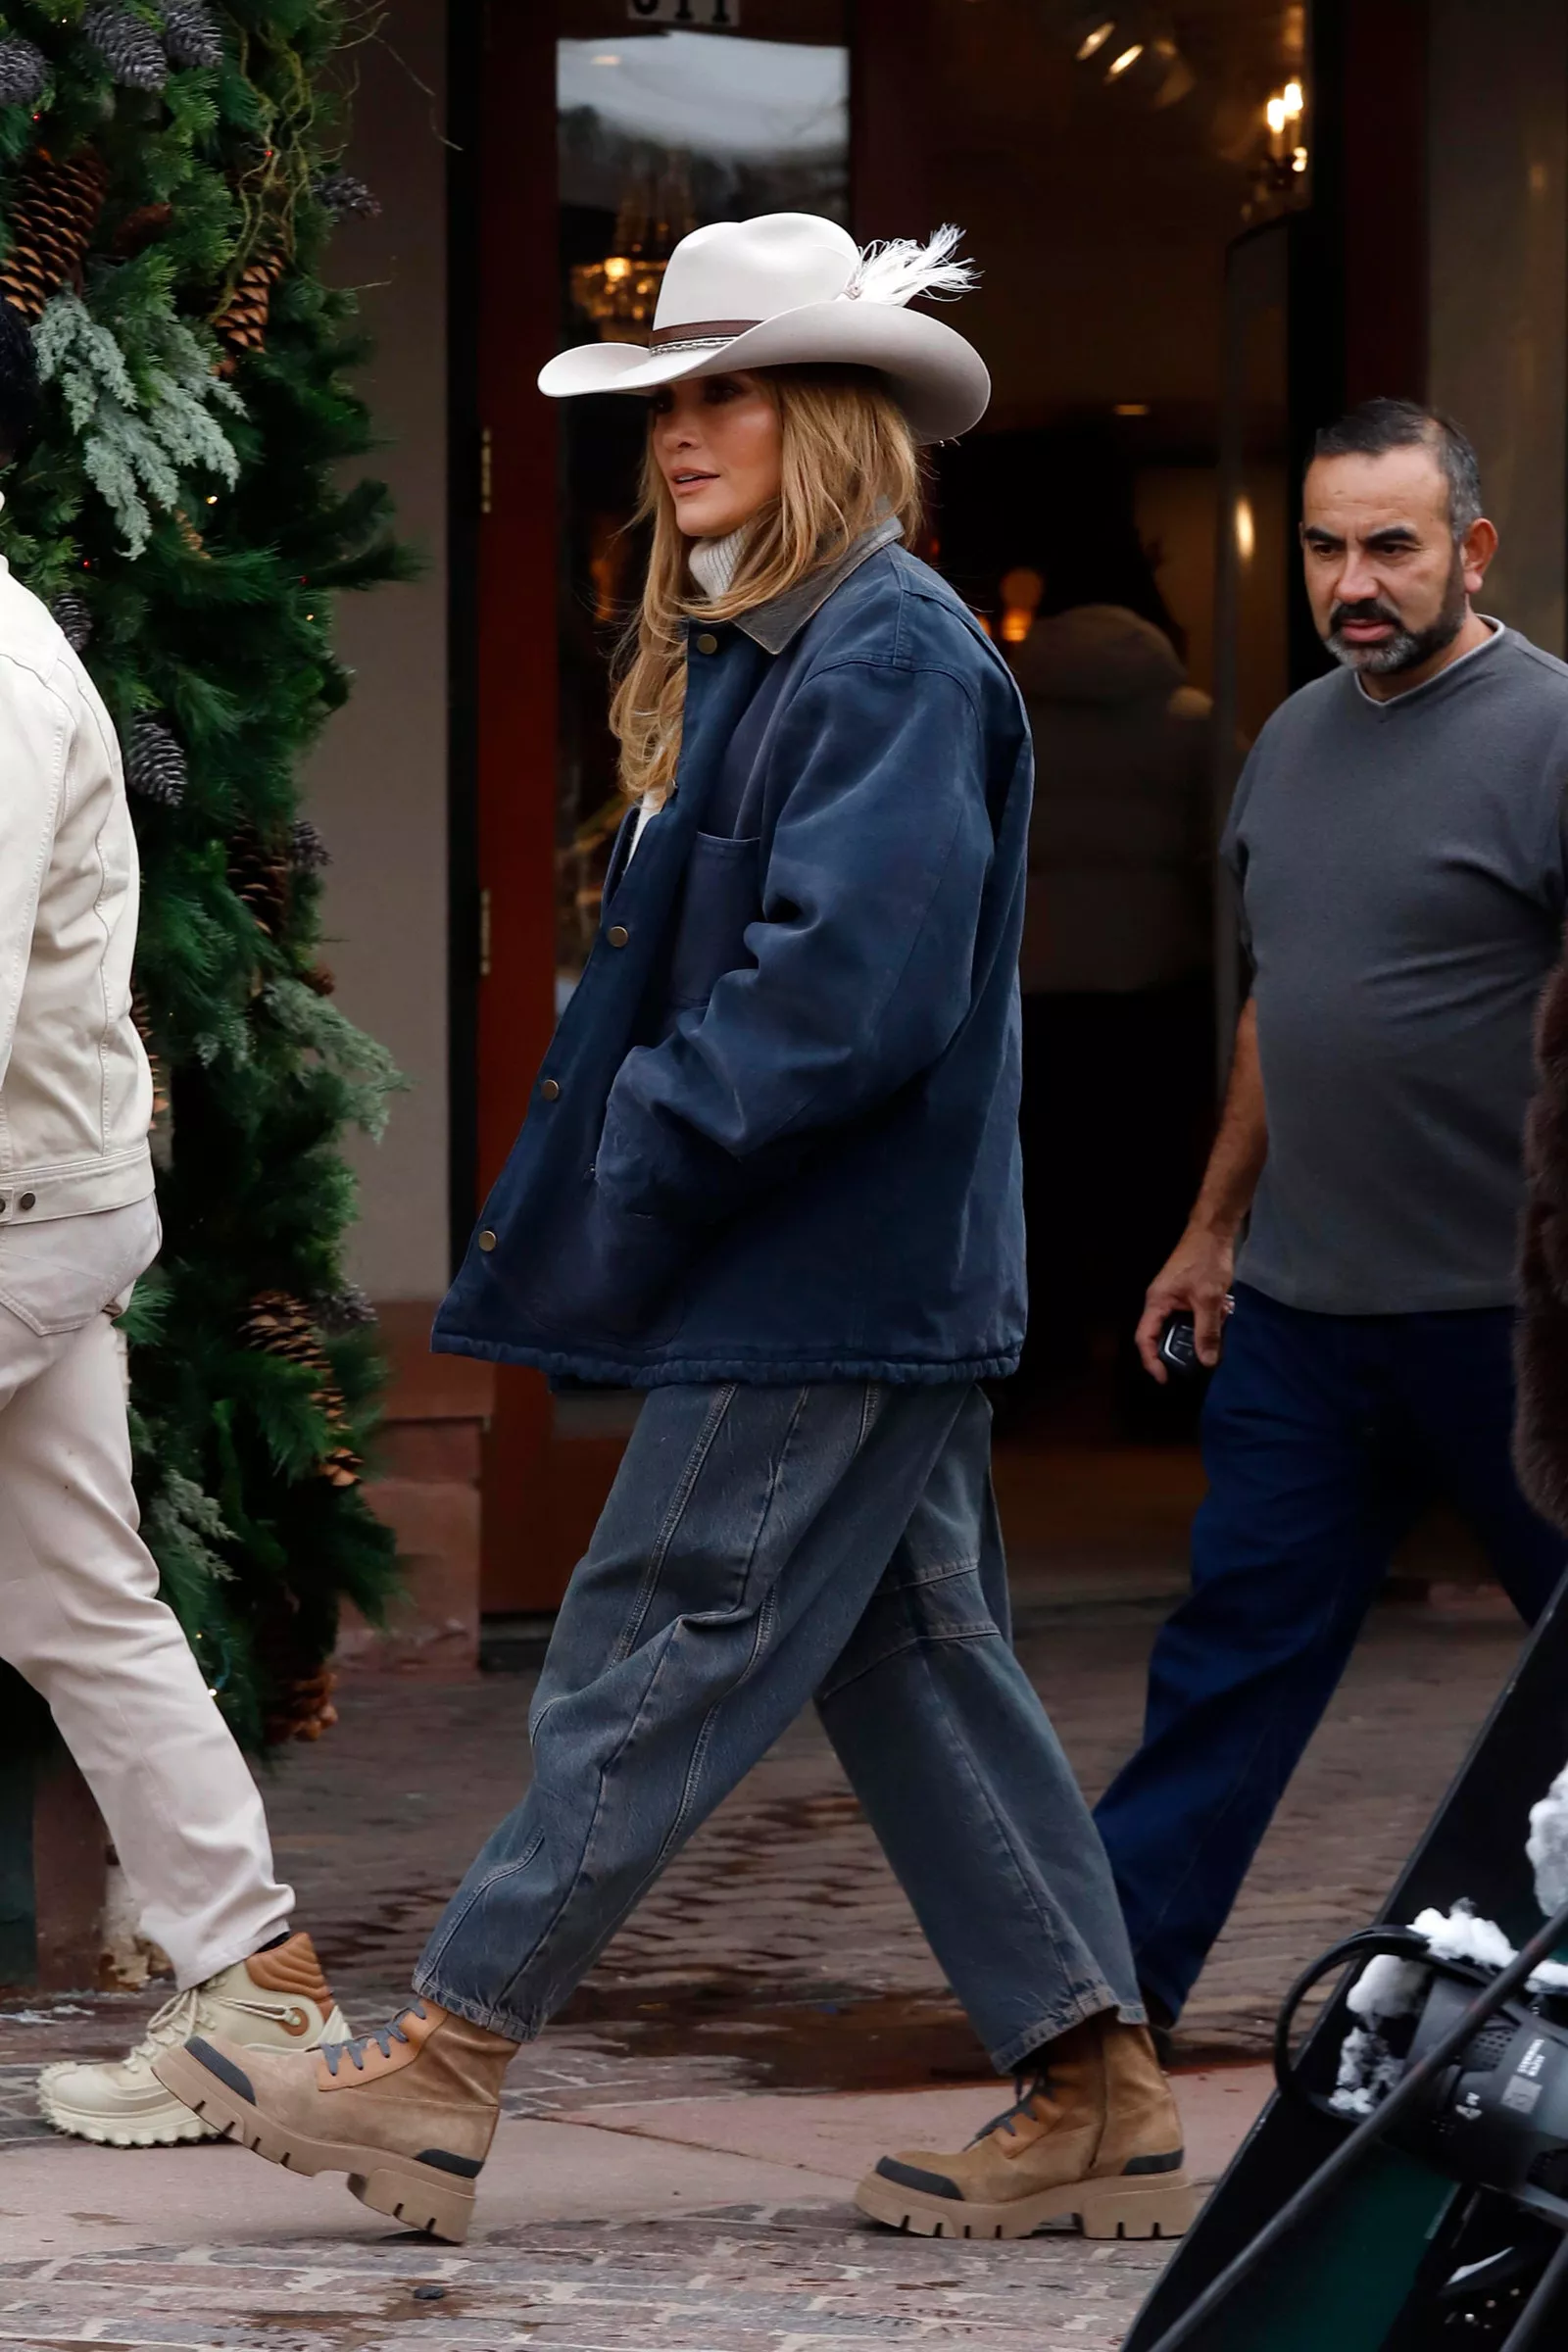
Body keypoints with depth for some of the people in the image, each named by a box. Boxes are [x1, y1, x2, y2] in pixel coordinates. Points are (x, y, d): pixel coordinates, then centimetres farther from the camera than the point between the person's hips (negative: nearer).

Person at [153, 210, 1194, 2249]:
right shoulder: (745, 652, 15)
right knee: (916, 1665, 10)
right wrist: (601, 1148, 11)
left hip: (832, 1282, -10)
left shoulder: (894, 660, -16)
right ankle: (1101, 2107, 13)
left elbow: (850, 989, -24)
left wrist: (645, 1150, -17)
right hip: (849, 1274, 10)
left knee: (657, 1657, -5)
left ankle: (435, 2078, -1)